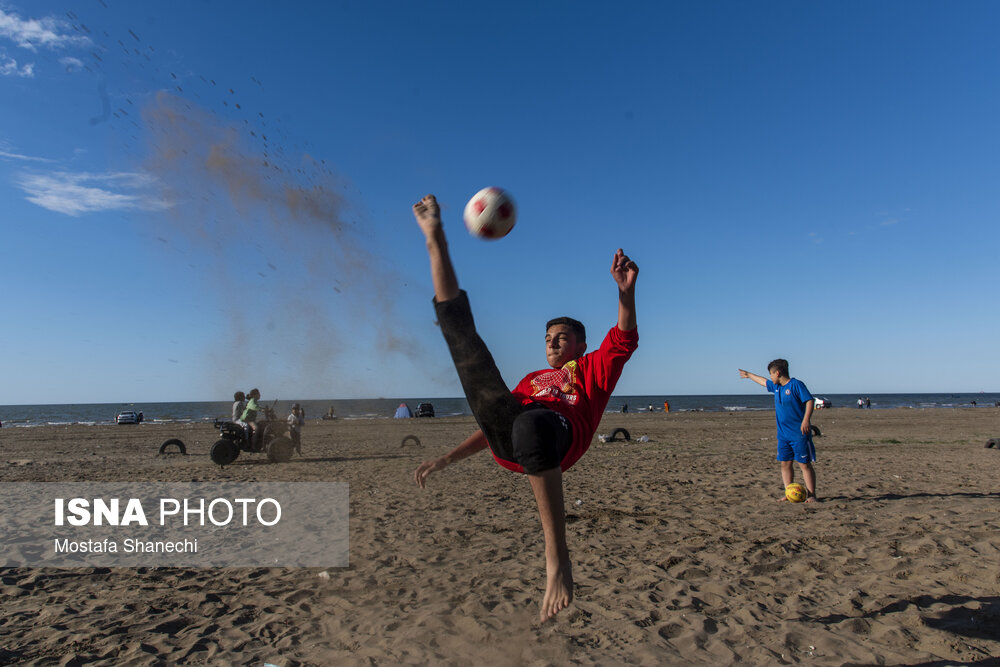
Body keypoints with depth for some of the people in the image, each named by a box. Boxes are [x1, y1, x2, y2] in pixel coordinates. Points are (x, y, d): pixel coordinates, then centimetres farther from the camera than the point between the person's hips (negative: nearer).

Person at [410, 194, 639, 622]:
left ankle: (557, 558, -43)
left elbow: (624, 339, 11)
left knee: (530, 424, -45)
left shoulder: (594, 369, 30)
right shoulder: (532, 379, 41)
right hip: (506, 437, 4)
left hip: (560, 434, -4)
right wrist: (446, 459, 31)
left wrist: (626, 291, -7)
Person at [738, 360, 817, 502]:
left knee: (805, 464, -3)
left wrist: (806, 420, -26)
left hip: (799, 434, -7)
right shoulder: (776, 386, 14)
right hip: (783, 434, 8)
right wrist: (749, 375, 46)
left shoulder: (796, 385, -9)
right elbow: (763, 381, 33)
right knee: (785, 463, 6)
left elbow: (810, 401, -15)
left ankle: (812, 495, 2)